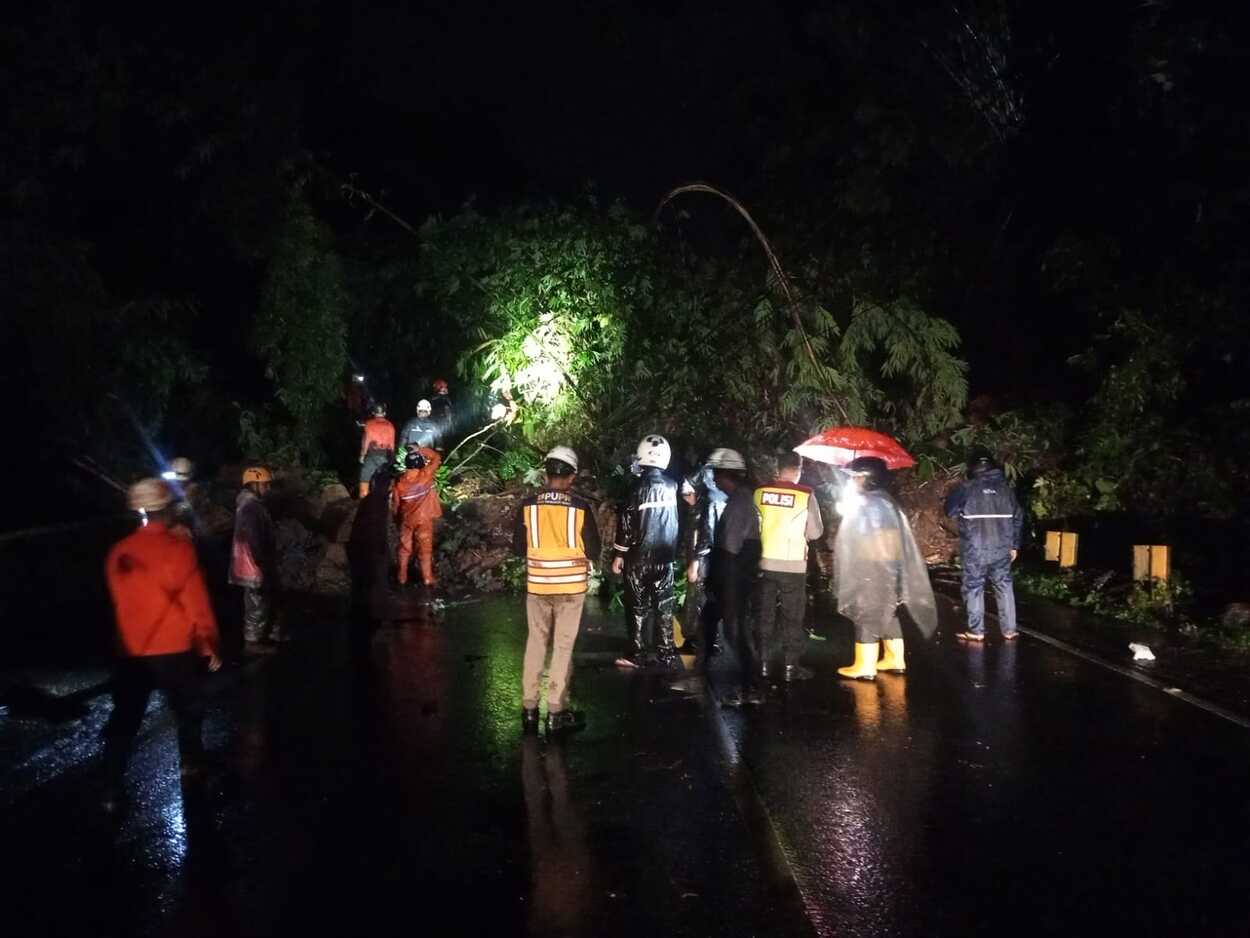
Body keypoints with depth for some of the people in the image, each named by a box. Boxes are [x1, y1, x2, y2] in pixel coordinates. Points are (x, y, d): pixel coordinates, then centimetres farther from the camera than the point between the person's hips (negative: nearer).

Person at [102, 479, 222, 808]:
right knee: (188, 709, 18)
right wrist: (210, 643, -3)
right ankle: (191, 763, 32)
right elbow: (196, 601, -12)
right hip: (175, 649, -4)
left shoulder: (119, 552, -1)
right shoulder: (178, 547, -15)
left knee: (124, 719, 10)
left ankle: (111, 790, 11)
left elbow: (119, 601, 11)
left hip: (131, 651, 4)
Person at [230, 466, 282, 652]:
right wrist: (263, 565, -21)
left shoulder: (252, 504, 11)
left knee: (268, 600, 21)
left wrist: (268, 564, 21)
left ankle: (271, 633, 33)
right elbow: (255, 541, -25)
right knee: (257, 605, 1)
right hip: (255, 566, -11)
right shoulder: (250, 507, -22)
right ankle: (252, 642, 12)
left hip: (258, 564, 11)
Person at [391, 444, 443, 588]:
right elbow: (436, 458, -2)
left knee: (405, 548, 16)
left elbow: (395, 504, 0)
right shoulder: (426, 475, -16)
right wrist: (420, 449, 0)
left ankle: (402, 577, 26)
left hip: (406, 519, 2)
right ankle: (428, 580, 13)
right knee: (425, 548, 8)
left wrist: (397, 519, 15)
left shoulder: (399, 482, -8)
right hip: (424, 519, -2)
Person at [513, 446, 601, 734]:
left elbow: (518, 547, 4)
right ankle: (556, 711, 12)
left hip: (537, 584, 2)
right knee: (563, 647, 7)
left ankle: (529, 708, 20)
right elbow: (593, 551, -5)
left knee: (535, 643, 15)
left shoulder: (528, 505, -6)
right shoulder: (580, 506, -11)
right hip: (571, 584, -2)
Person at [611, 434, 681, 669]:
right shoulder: (672, 486, 0)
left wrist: (619, 555, -5)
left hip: (639, 557, -4)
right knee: (664, 606, 10)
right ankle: (666, 654, 14)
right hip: (665, 557, 4)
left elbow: (626, 523, -11)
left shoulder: (640, 486, -14)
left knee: (638, 607, 4)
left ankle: (638, 655, 8)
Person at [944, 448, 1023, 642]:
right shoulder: (1005, 487, 8)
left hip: (975, 549, -3)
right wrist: (1014, 545, 19)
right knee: (1004, 586, 14)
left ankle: (976, 631, 7)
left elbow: (950, 511, 2)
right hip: (1002, 548, 4)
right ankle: (1009, 629, 16)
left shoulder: (965, 488, -6)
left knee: (973, 587, 6)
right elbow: (1018, 518, 12)